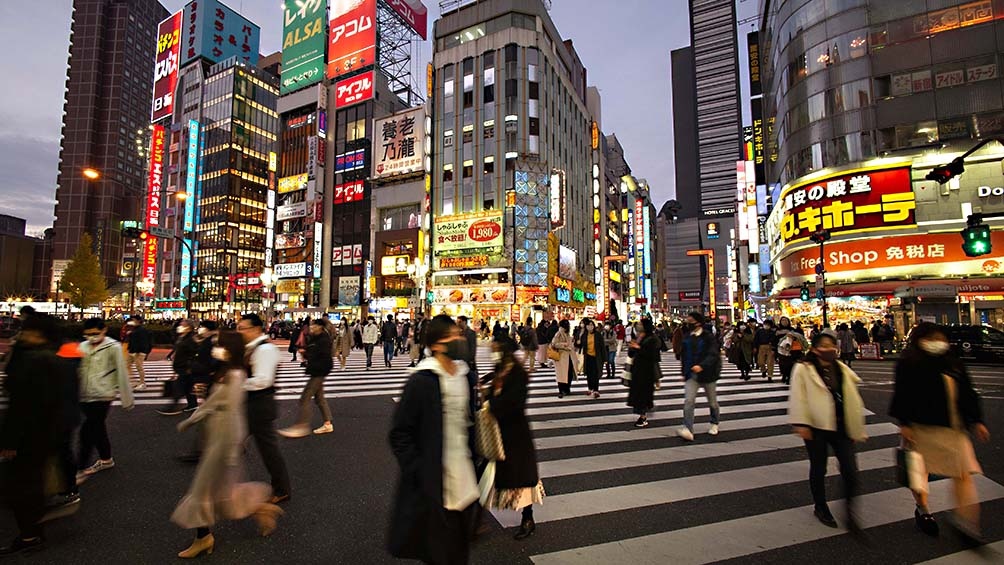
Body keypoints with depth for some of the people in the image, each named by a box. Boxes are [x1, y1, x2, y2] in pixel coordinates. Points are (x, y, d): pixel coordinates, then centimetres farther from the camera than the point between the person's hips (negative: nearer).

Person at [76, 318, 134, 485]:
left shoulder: (113, 347, -10)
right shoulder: (83, 347, 6)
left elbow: (122, 374, -9)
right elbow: (78, 372, 11)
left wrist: (126, 399, -7)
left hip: (102, 396, -6)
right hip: (85, 396, 6)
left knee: (87, 431, -5)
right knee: (97, 428, 17)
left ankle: (81, 469, 6)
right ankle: (106, 459, 32)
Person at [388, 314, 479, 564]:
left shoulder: (465, 374, 3)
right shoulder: (421, 380, -16)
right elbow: (399, 434, -13)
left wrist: (474, 457, 10)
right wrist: (419, 473, -16)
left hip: (464, 478, 6)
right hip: (432, 484, -6)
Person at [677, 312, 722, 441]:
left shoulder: (709, 337, -12)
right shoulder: (687, 337, 5)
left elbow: (713, 355, -22)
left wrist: (702, 366, -37)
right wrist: (684, 372, 14)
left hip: (707, 374, -3)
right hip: (691, 375, 3)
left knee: (712, 401, 16)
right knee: (688, 401, -12)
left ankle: (714, 424, 41)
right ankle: (688, 430, -15)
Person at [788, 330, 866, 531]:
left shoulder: (843, 370, 10)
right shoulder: (803, 369, -8)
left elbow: (852, 399, 16)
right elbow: (798, 398, -11)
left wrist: (857, 429, 16)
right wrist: (800, 423, -16)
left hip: (840, 426, 4)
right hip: (817, 426, -4)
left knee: (850, 470, -1)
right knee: (818, 469, 10)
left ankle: (849, 509, 21)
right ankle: (820, 507, 30)